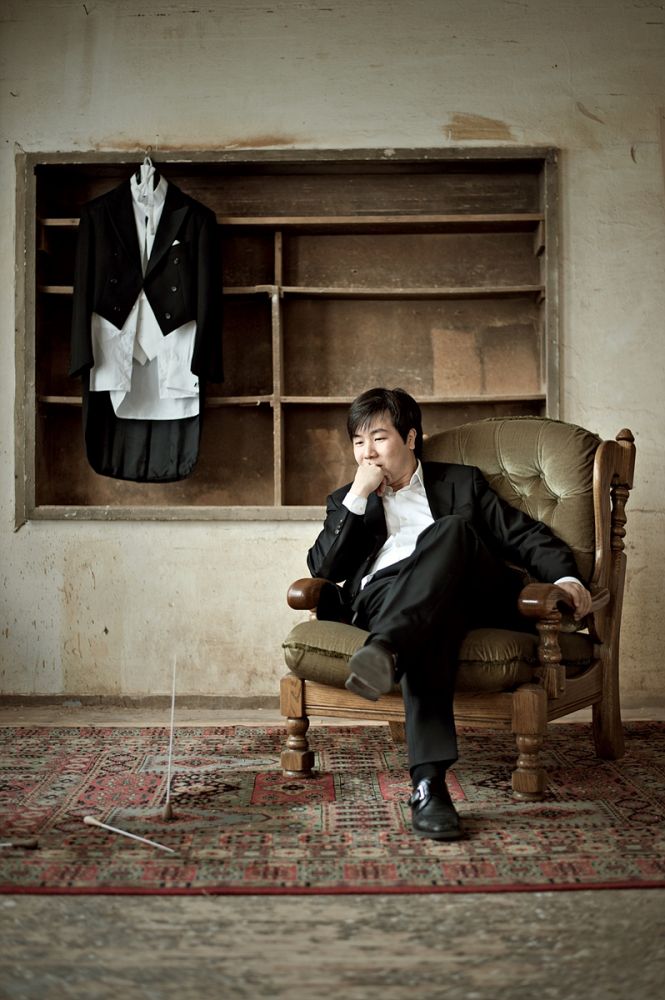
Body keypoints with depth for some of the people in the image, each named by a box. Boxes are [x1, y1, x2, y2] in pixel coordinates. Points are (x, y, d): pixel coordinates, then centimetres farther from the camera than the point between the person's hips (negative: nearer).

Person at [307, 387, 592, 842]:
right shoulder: (347, 500, 31)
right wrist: (359, 494, 7)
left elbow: (527, 535, 19)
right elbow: (323, 569, 14)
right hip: (384, 595, -1)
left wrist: (566, 577, -2)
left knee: (452, 529, -33)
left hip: (470, 595, 1)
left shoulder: (462, 483, 28)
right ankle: (429, 780, -54)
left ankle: (386, 649, -53)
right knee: (432, 618, -39)